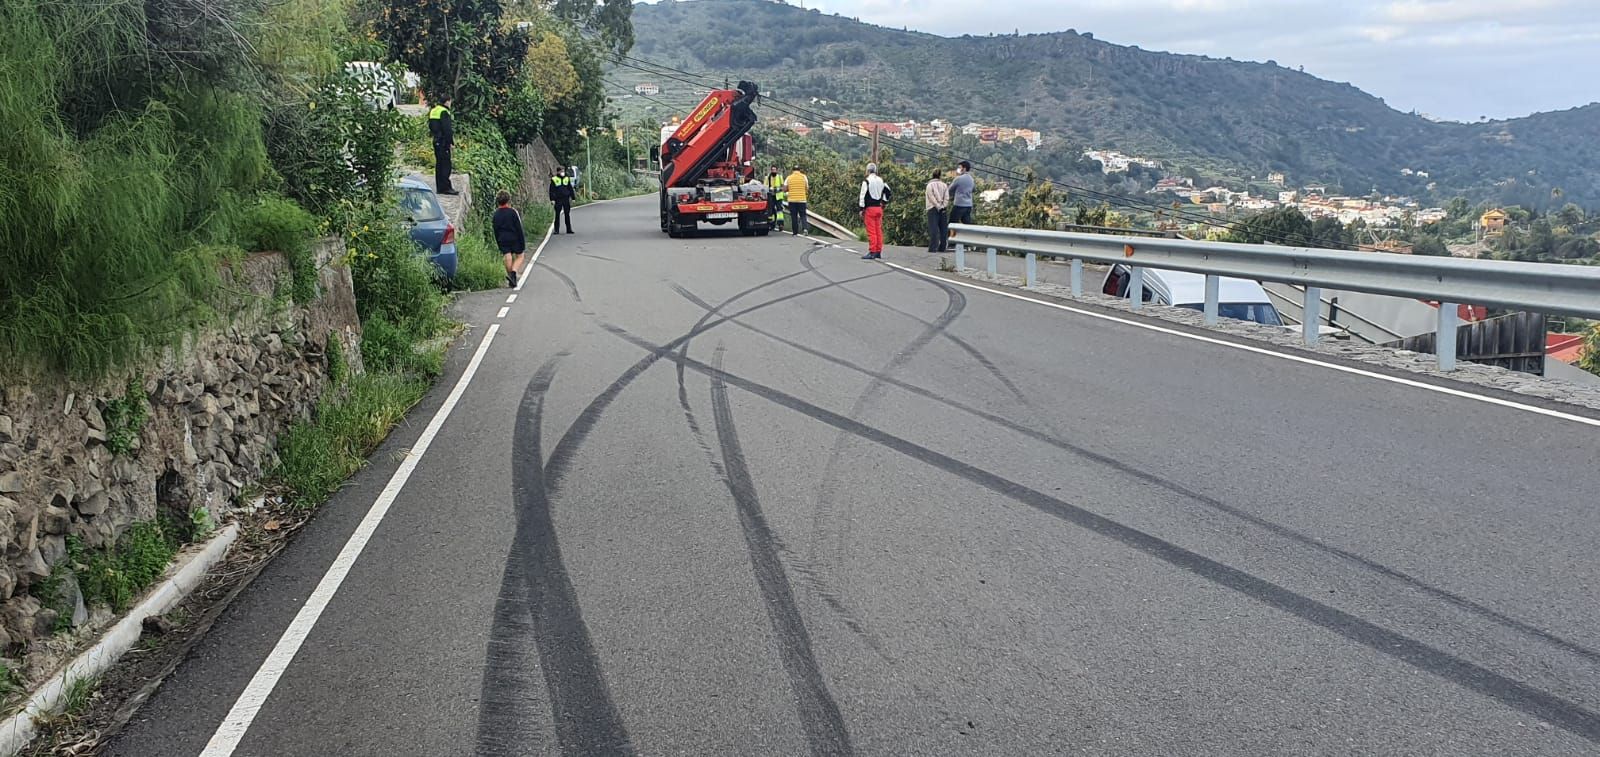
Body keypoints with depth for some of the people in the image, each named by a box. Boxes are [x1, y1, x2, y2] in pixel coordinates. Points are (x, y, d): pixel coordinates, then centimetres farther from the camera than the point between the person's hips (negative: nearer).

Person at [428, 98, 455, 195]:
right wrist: (451, 142, -15)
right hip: (443, 142, -10)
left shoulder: (433, 111, 14)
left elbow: (430, 126, 20)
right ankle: (446, 188, -10)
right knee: (446, 165, -8)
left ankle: (439, 187, 16)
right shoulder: (444, 112, -15)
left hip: (436, 141, 10)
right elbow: (447, 129, -19)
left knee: (439, 164, 13)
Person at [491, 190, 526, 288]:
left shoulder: (496, 214, 4)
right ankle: (513, 271, -16)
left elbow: (495, 230, 10)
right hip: (514, 239, -3)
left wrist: (499, 243, 18)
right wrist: (523, 243, -4)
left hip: (503, 240, 3)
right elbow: (519, 228, -8)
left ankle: (511, 281, 5)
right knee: (519, 257, 10)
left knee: (508, 258, 5)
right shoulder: (513, 212, -8)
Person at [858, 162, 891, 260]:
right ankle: (878, 252, 12)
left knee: (871, 231, -7)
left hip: (870, 208, -7)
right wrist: (884, 201, 25)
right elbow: (887, 191, 21)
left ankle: (872, 252, -8)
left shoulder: (866, 181, -10)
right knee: (879, 230, 9)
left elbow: (863, 195, -12)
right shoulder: (881, 181, 12)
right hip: (879, 208, 7)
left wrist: (861, 209, -9)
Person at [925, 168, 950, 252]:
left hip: (933, 209, -3)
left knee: (933, 229, -7)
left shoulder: (930, 185, 0)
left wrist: (938, 206, -7)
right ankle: (942, 247, 6)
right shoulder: (944, 185, 10)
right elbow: (947, 197, 2)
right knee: (943, 229, 6)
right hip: (943, 210, 3)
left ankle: (933, 247, -14)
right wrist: (943, 206, 0)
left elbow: (932, 198, -8)